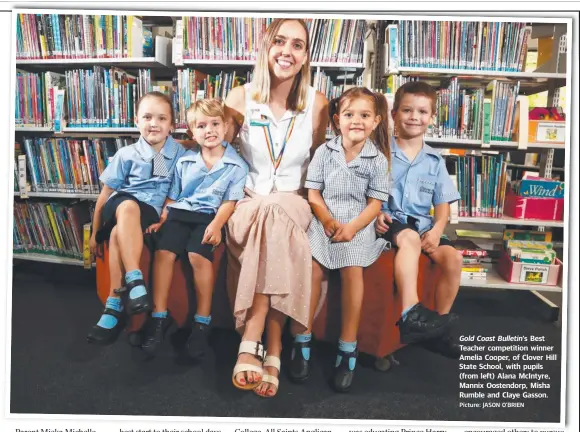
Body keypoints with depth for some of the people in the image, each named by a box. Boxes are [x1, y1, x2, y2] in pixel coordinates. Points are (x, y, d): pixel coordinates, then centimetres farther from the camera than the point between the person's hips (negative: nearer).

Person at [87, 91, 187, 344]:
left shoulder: (180, 154, 7)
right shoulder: (126, 155, 7)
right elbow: (105, 194, 10)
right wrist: (95, 232, 12)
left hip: (152, 211, -1)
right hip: (120, 205, 1)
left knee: (118, 234, -32)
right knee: (128, 206, -37)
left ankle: (115, 303, -25)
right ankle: (133, 280, -42)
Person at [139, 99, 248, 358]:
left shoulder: (236, 165, 3)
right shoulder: (184, 161, 12)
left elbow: (229, 201, -3)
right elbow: (172, 197, 16)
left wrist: (216, 225, -19)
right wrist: (161, 220, 4)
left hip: (208, 216, -3)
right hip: (179, 212, 3)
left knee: (198, 255, -29)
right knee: (163, 251, -22)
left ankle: (202, 321, -17)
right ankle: (159, 316, -12)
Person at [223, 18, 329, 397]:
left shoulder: (317, 103, 2)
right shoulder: (240, 98, 1)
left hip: (295, 203, 0)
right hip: (249, 201, 0)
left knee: (273, 214, -37)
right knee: (271, 220, -36)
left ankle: (251, 346, -32)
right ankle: (273, 352, -34)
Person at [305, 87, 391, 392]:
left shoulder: (377, 159, 1)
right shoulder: (324, 152, 5)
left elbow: (375, 204, -2)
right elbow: (313, 193, 3)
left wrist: (352, 227, -17)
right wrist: (328, 220, -13)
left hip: (358, 225, -1)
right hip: (324, 221, 1)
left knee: (352, 270, -23)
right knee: (312, 268, -19)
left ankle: (348, 348, -11)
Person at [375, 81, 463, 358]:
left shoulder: (435, 161, 14)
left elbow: (442, 204, 11)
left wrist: (436, 230, -8)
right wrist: (375, 213, -18)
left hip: (422, 224, 5)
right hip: (389, 222, -4)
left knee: (453, 257, -18)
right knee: (410, 238, -36)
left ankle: (438, 328, -3)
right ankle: (410, 315, -44)